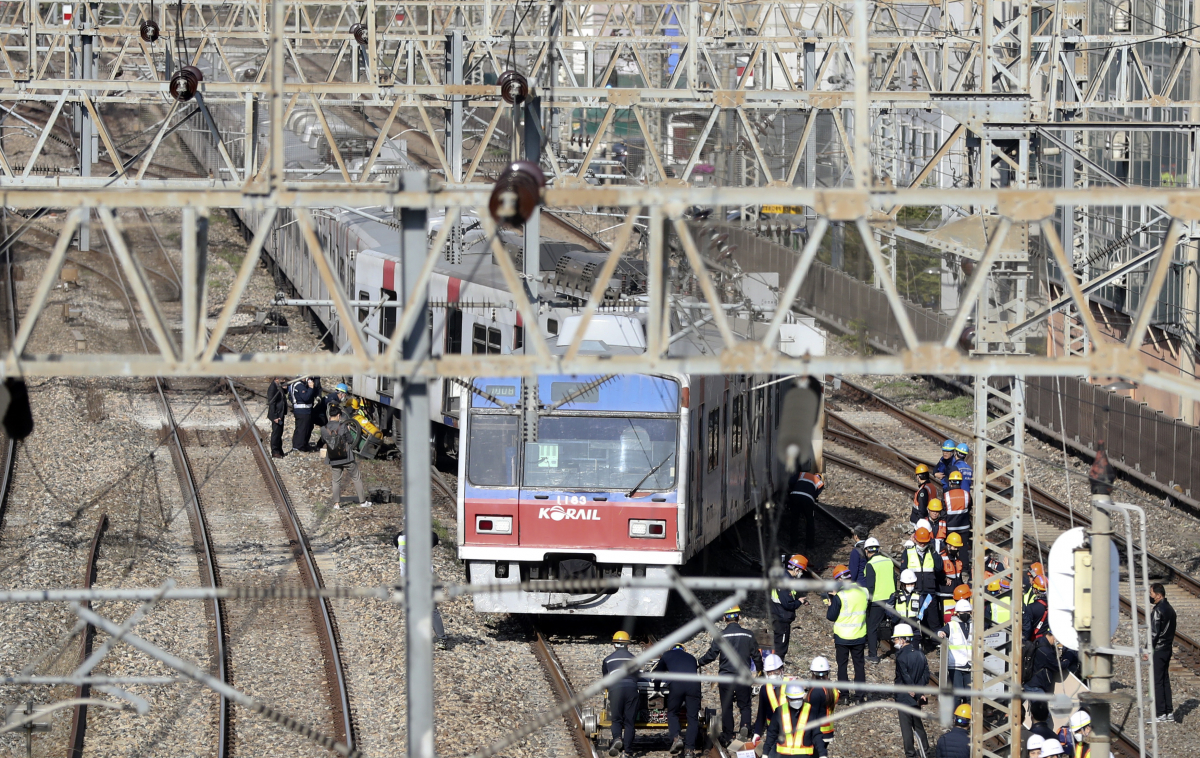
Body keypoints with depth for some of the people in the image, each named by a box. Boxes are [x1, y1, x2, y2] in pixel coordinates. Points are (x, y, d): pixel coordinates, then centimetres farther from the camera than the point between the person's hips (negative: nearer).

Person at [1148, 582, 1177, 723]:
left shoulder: (1158, 610, -17)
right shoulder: (1170, 609, 11)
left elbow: (1154, 632, -18)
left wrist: (1149, 649, -13)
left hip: (1158, 650, -9)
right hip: (1168, 648, 9)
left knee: (1157, 681, -4)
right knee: (1165, 680, 12)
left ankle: (1160, 714, -4)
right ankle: (1169, 712, 12)